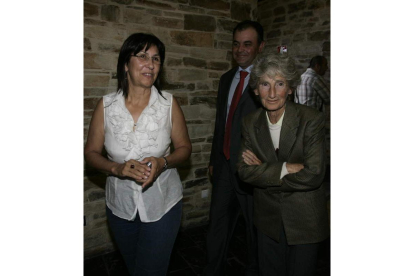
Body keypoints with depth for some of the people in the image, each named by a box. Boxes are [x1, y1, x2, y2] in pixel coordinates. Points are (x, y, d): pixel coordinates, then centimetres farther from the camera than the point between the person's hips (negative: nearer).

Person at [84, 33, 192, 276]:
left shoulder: (169, 103, -11)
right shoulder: (107, 105, -9)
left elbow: (184, 147, -3)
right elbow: (91, 152, -2)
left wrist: (163, 162, -23)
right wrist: (117, 168, -21)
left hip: (162, 205, -2)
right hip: (120, 205, 2)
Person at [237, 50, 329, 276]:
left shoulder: (311, 120, -18)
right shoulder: (250, 123, -6)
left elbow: (313, 175, -24)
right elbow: (244, 172, -12)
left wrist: (263, 171, -17)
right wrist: (285, 168, -23)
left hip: (304, 220, -3)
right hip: (268, 218, 4)